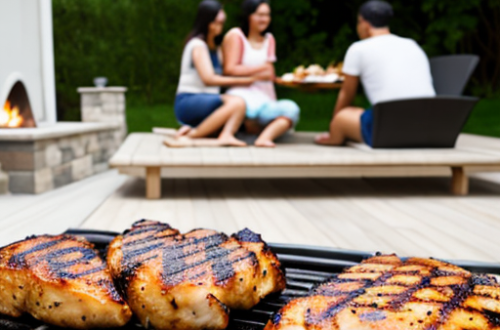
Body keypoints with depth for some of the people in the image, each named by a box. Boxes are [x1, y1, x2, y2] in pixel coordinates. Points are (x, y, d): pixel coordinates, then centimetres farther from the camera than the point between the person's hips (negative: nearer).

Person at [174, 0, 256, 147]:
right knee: (237, 102, -31)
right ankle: (193, 134, -24)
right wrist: (241, 81, -9)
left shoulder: (214, 47, 22)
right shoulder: (197, 45, -7)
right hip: (188, 103, -8)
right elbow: (208, 78, -16)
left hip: (205, 100, 8)